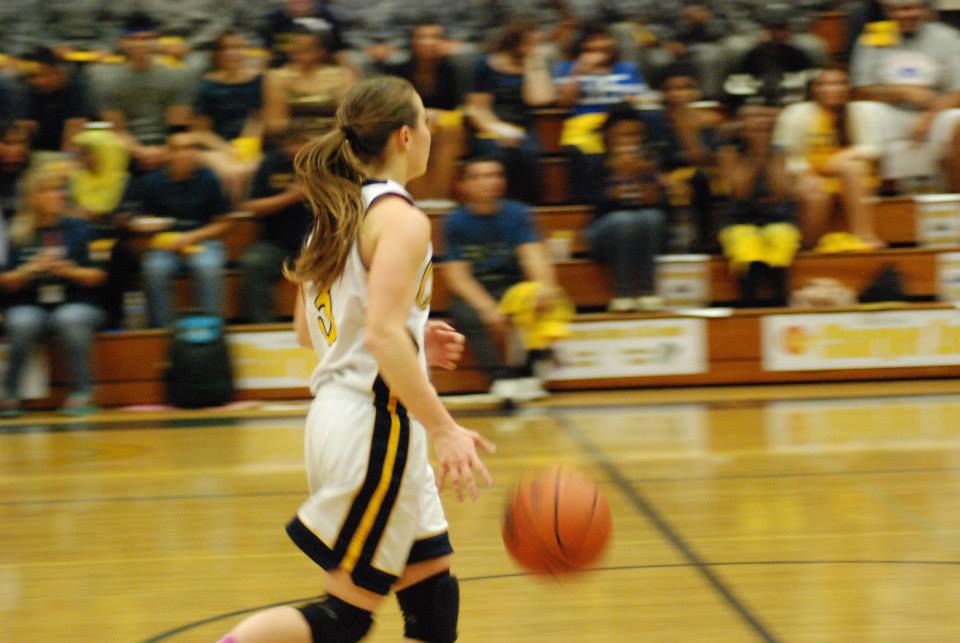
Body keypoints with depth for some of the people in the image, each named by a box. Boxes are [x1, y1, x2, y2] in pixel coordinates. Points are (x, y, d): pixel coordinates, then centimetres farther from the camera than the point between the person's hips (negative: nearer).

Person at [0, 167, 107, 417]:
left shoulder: (78, 228, 4)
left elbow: (97, 276, 3)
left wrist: (70, 271, -15)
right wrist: (31, 269, -14)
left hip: (76, 305, 0)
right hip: (29, 307, 0)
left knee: (71, 319, -35)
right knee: (23, 323, -33)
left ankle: (81, 393, -21)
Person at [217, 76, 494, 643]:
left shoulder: (338, 211, 13)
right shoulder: (401, 217, -13)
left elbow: (307, 329, 18)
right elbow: (383, 334, -25)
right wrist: (445, 429, -24)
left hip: (339, 411, 10)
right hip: (375, 425, -10)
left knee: (435, 590, 14)